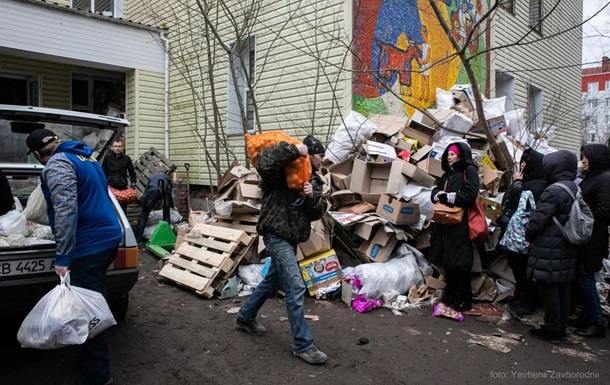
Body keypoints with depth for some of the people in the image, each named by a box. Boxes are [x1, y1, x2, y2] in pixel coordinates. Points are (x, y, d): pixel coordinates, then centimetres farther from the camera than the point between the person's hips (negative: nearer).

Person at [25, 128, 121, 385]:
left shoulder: (57, 165, -12)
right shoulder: (85, 157, 17)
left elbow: (66, 211, -23)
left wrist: (62, 256, -22)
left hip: (90, 245, -10)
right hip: (108, 237, 10)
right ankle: (95, 364, 39)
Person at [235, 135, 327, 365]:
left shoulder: (314, 181, 12)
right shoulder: (284, 170, -12)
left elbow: (317, 213, 6)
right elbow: (264, 162, -33)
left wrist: (312, 197, -15)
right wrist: (295, 149, -29)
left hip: (291, 238, 10)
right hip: (276, 235, -10)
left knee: (272, 281, 23)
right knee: (295, 288, -11)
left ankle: (245, 318, 43)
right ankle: (303, 345, -1)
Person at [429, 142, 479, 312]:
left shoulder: (470, 171, -3)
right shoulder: (447, 174, 20)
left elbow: (469, 196, -14)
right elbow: (435, 192, 12)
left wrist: (447, 197, -10)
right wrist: (440, 195, -9)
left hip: (461, 223, -7)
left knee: (460, 261, -4)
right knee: (447, 260, 10)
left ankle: (464, 299, 6)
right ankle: (450, 293, 21)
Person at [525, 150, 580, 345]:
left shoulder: (553, 191, -19)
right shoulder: (576, 189, 7)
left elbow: (537, 221, -18)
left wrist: (528, 236, 1)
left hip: (549, 250, -8)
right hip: (567, 250, 8)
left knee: (549, 289, 2)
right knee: (563, 288, 15)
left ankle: (552, 330, 10)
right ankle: (561, 328, 26)